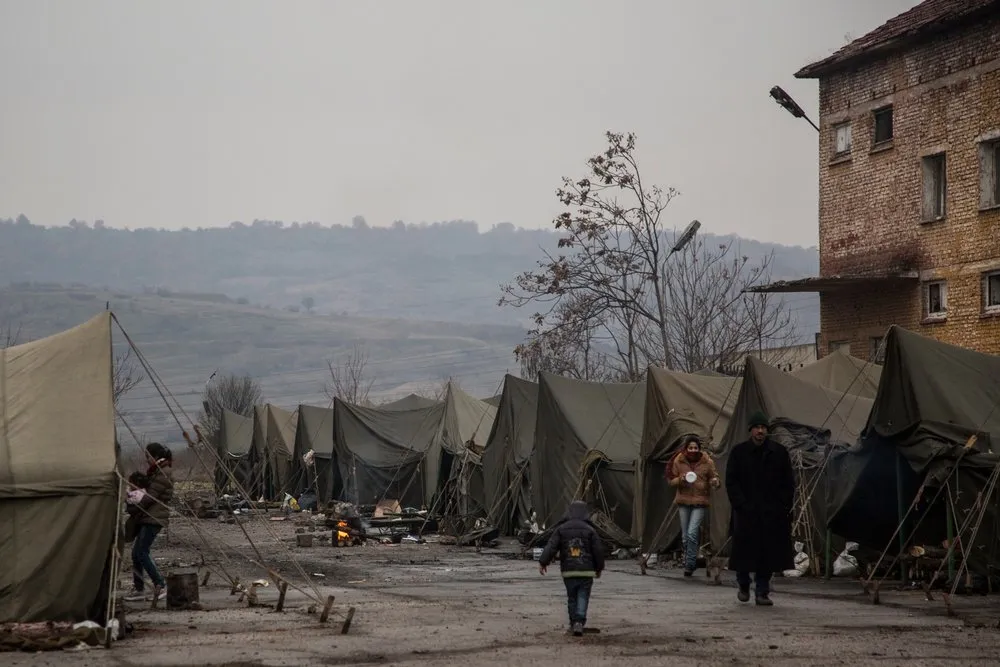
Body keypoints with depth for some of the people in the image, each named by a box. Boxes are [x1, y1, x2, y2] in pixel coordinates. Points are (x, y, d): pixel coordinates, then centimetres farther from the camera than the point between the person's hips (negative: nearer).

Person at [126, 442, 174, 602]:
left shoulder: (163, 473, -13)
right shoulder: (156, 471, 18)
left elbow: (151, 496, -16)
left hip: (154, 518, -10)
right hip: (148, 517, 10)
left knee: (141, 552, -12)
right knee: (137, 552, 8)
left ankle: (160, 585, -6)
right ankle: (138, 589, 11)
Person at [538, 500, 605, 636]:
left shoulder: (561, 529, 4)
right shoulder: (589, 530, 1)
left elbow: (551, 547, -5)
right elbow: (598, 550, 1)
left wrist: (543, 562, -5)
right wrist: (599, 568, 14)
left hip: (568, 571, 1)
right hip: (586, 571, -1)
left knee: (572, 597, 14)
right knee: (583, 597, -1)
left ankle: (573, 623, 18)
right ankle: (579, 623, -17)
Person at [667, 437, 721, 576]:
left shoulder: (707, 462, -2)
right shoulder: (679, 461, 2)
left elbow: (714, 478, 6)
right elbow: (670, 481, 7)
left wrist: (715, 482, -19)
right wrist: (680, 479, -14)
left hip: (700, 502, -3)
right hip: (683, 501, 3)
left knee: (692, 534, -15)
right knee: (685, 536, 8)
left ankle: (689, 565, -6)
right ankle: (691, 563, 25)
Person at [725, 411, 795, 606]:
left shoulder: (779, 453, 6)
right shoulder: (738, 452, 4)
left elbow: (788, 483, 9)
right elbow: (731, 482, 3)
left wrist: (783, 506, -2)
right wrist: (741, 505, -7)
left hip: (772, 514, 1)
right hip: (746, 513, -1)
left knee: (768, 552, -1)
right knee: (745, 550, 2)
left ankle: (762, 592, 6)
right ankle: (743, 586, 24)